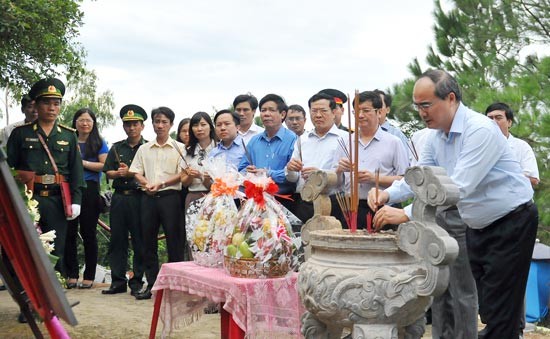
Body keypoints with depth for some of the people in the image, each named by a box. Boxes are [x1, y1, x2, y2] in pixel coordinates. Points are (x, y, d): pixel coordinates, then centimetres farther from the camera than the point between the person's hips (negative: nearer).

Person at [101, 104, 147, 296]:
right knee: (117, 240, 6)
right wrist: (117, 173, -7)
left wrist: (129, 173, -12)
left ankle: (137, 282, 7)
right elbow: (107, 172, 13)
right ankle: (118, 281, 13)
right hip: (119, 198, 4)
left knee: (140, 242, -1)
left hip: (139, 198, -4)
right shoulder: (116, 148, 16)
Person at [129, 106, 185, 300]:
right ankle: (151, 284, 14)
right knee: (148, 241, 6)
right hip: (148, 197, 4)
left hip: (170, 196, -4)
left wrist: (161, 184, -15)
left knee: (174, 241, -4)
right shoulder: (144, 149, 15)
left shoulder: (179, 148, 4)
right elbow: (137, 172, 10)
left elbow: (182, 174, -4)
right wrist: (147, 184, -10)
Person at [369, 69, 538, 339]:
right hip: (478, 225, 8)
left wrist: (407, 215, -36)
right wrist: (387, 194, -17)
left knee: (498, 311, -6)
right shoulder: (437, 135, 2)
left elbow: (459, 187, -33)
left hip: (512, 223, -8)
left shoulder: (480, 130, -25)